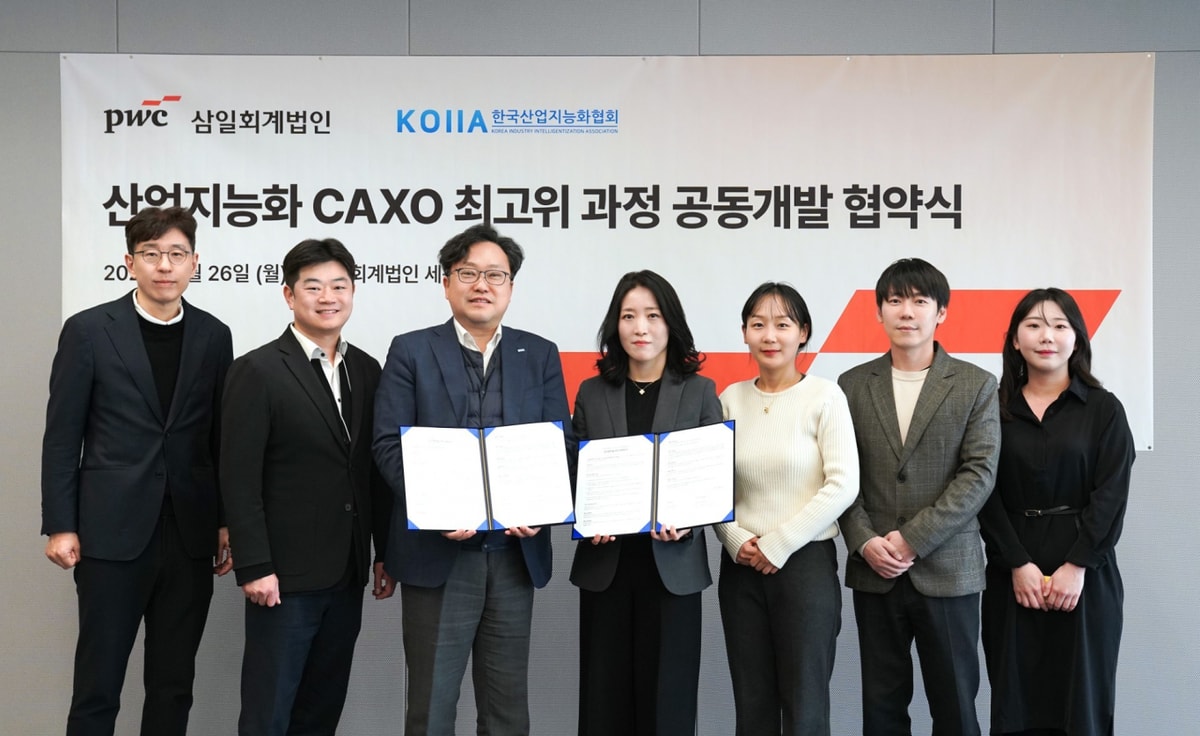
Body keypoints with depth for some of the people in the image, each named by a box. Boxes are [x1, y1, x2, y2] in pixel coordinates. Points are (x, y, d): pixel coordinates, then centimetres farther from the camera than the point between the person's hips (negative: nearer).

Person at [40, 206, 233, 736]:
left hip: (189, 534, 3)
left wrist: (228, 522, 6)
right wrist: (60, 526, -4)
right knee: (98, 685, 4)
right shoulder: (88, 330, -1)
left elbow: (220, 437, 9)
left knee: (174, 684, 10)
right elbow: (62, 436, 0)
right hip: (113, 532, -2)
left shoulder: (213, 336, 6)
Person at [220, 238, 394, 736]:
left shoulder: (366, 370, 8)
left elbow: (376, 470, 11)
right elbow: (239, 479, -12)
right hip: (285, 575, -5)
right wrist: (254, 568, -15)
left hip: (347, 576, 6)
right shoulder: (257, 371, -9)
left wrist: (386, 553, 9)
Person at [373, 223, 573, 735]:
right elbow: (390, 444, -5)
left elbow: (561, 444, 5)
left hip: (516, 553, 3)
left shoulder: (541, 356, 9)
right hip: (438, 552, -2)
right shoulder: (411, 352, 2)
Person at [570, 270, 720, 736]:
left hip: (672, 562, -1)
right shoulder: (592, 392, 8)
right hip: (605, 562, 2)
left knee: (666, 694, 4)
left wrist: (688, 520, -16)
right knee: (604, 695, 6)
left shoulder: (699, 391, 4)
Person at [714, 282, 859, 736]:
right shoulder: (731, 399, 4)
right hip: (741, 566, 4)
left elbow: (843, 485, -11)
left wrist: (779, 544, -13)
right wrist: (735, 539, -8)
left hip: (805, 562, -3)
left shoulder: (824, 396, -6)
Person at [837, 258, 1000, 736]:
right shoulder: (853, 385, 7)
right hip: (874, 570, 2)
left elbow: (979, 474, -7)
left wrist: (913, 539, -14)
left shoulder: (976, 385, 0)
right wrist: (864, 541, -10)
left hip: (947, 569, -2)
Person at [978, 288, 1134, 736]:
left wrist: (1076, 566, -13)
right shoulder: (995, 409, 5)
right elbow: (987, 494, 0)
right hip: (1012, 574, 1)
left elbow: (1111, 494, -4)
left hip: (1084, 573, -1)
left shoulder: (1103, 409, 3)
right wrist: (1018, 564, -10)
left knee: (1080, 700, 3)